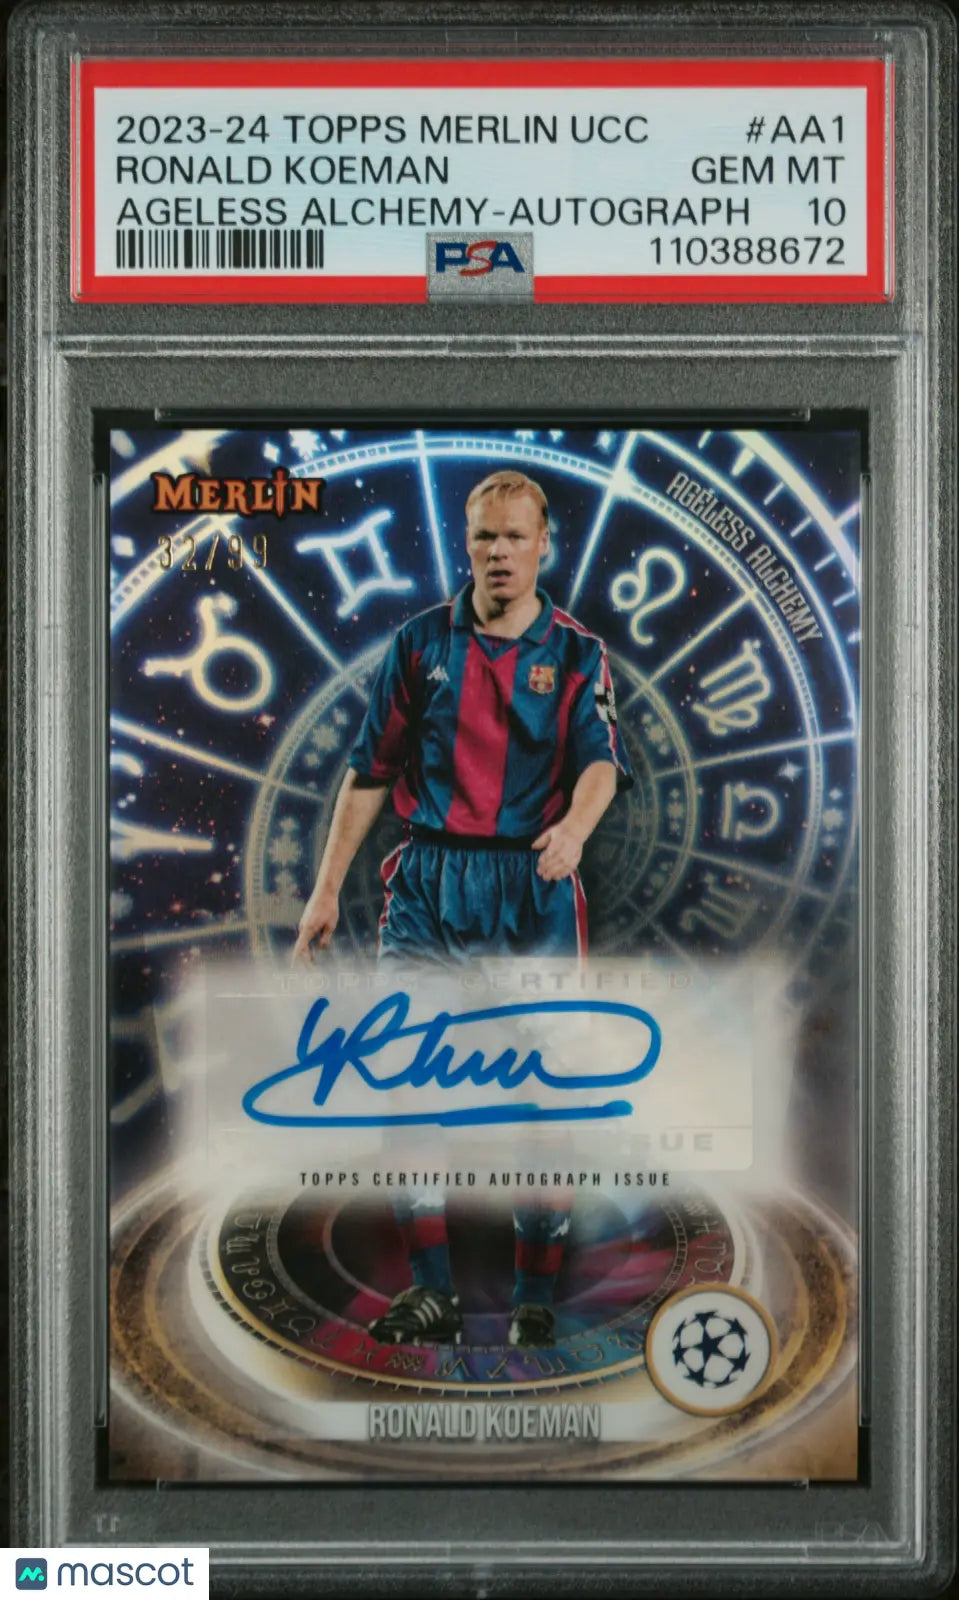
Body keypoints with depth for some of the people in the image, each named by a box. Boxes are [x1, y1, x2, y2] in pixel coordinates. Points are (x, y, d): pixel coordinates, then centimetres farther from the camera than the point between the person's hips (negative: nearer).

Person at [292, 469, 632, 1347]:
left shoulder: (578, 653, 4)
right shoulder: (420, 641, 8)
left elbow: (600, 759, -13)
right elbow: (371, 771, 10)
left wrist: (574, 827, -35)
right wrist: (329, 887, 7)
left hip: (534, 889, -1)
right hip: (428, 885, 2)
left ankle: (536, 1299, 14)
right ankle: (432, 1291, 6)